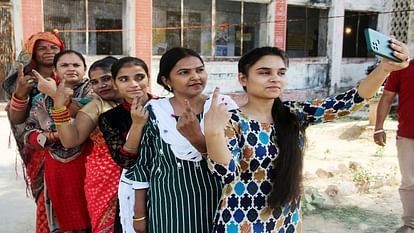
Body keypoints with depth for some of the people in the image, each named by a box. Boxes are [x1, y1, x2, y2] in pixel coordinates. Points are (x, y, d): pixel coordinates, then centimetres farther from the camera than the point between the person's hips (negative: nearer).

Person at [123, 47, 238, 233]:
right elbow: (141, 164, 2)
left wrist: (197, 138, -27)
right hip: (167, 205, 0)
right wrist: (139, 214, 4)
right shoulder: (153, 111, -4)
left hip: (215, 203, 0)